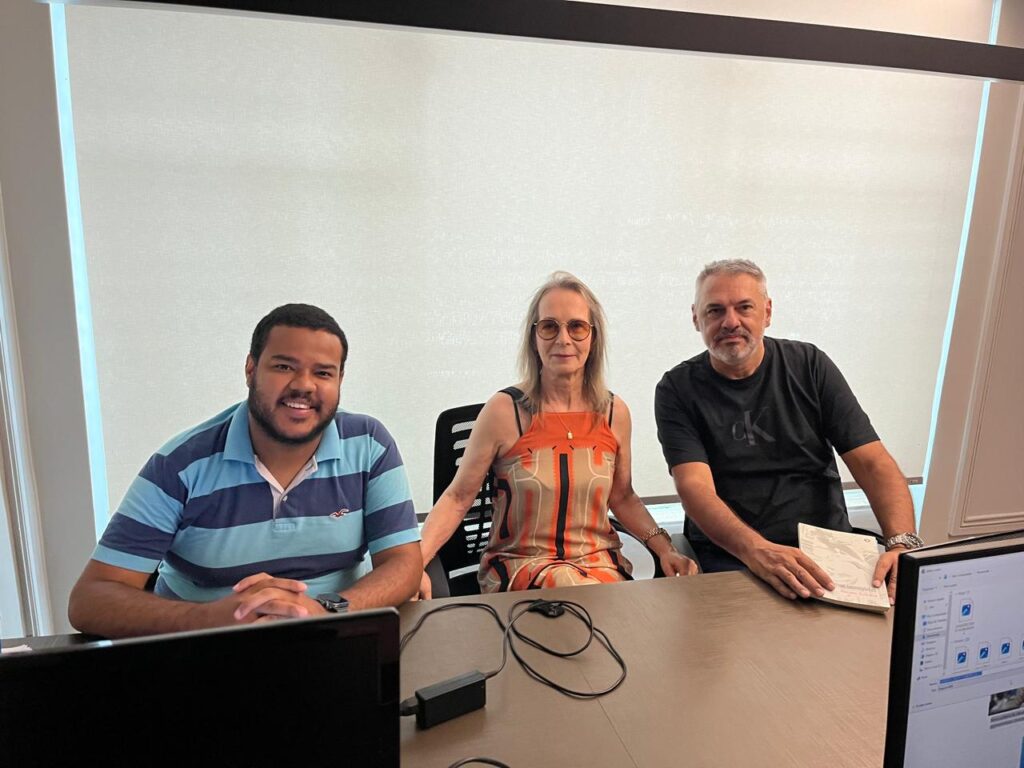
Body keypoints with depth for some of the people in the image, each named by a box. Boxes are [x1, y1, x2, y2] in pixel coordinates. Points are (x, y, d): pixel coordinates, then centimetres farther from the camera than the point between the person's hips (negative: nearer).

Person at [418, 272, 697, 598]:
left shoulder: (615, 412, 0)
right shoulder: (504, 410, -11)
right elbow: (458, 497, -7)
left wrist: (664, 548, -2)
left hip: (600, 561, 4)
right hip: (519, 562, -4)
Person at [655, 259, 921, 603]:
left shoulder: (809, 366, 3)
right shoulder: (677, 390, -4)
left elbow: (873, 462, -3)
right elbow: (694, 487, -17)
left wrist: (903, 543, -20)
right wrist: (756, 550, -35)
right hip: (730, 557, -3)